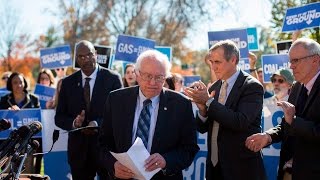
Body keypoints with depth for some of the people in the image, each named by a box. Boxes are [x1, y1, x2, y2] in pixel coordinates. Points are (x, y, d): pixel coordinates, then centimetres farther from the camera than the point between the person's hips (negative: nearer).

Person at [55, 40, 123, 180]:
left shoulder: (113, 79, -3)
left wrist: (98, 124, -21)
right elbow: (59, 117, 7)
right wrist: (73, 123, -15)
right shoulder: (68, 83, 6)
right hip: (78, 148, 3)